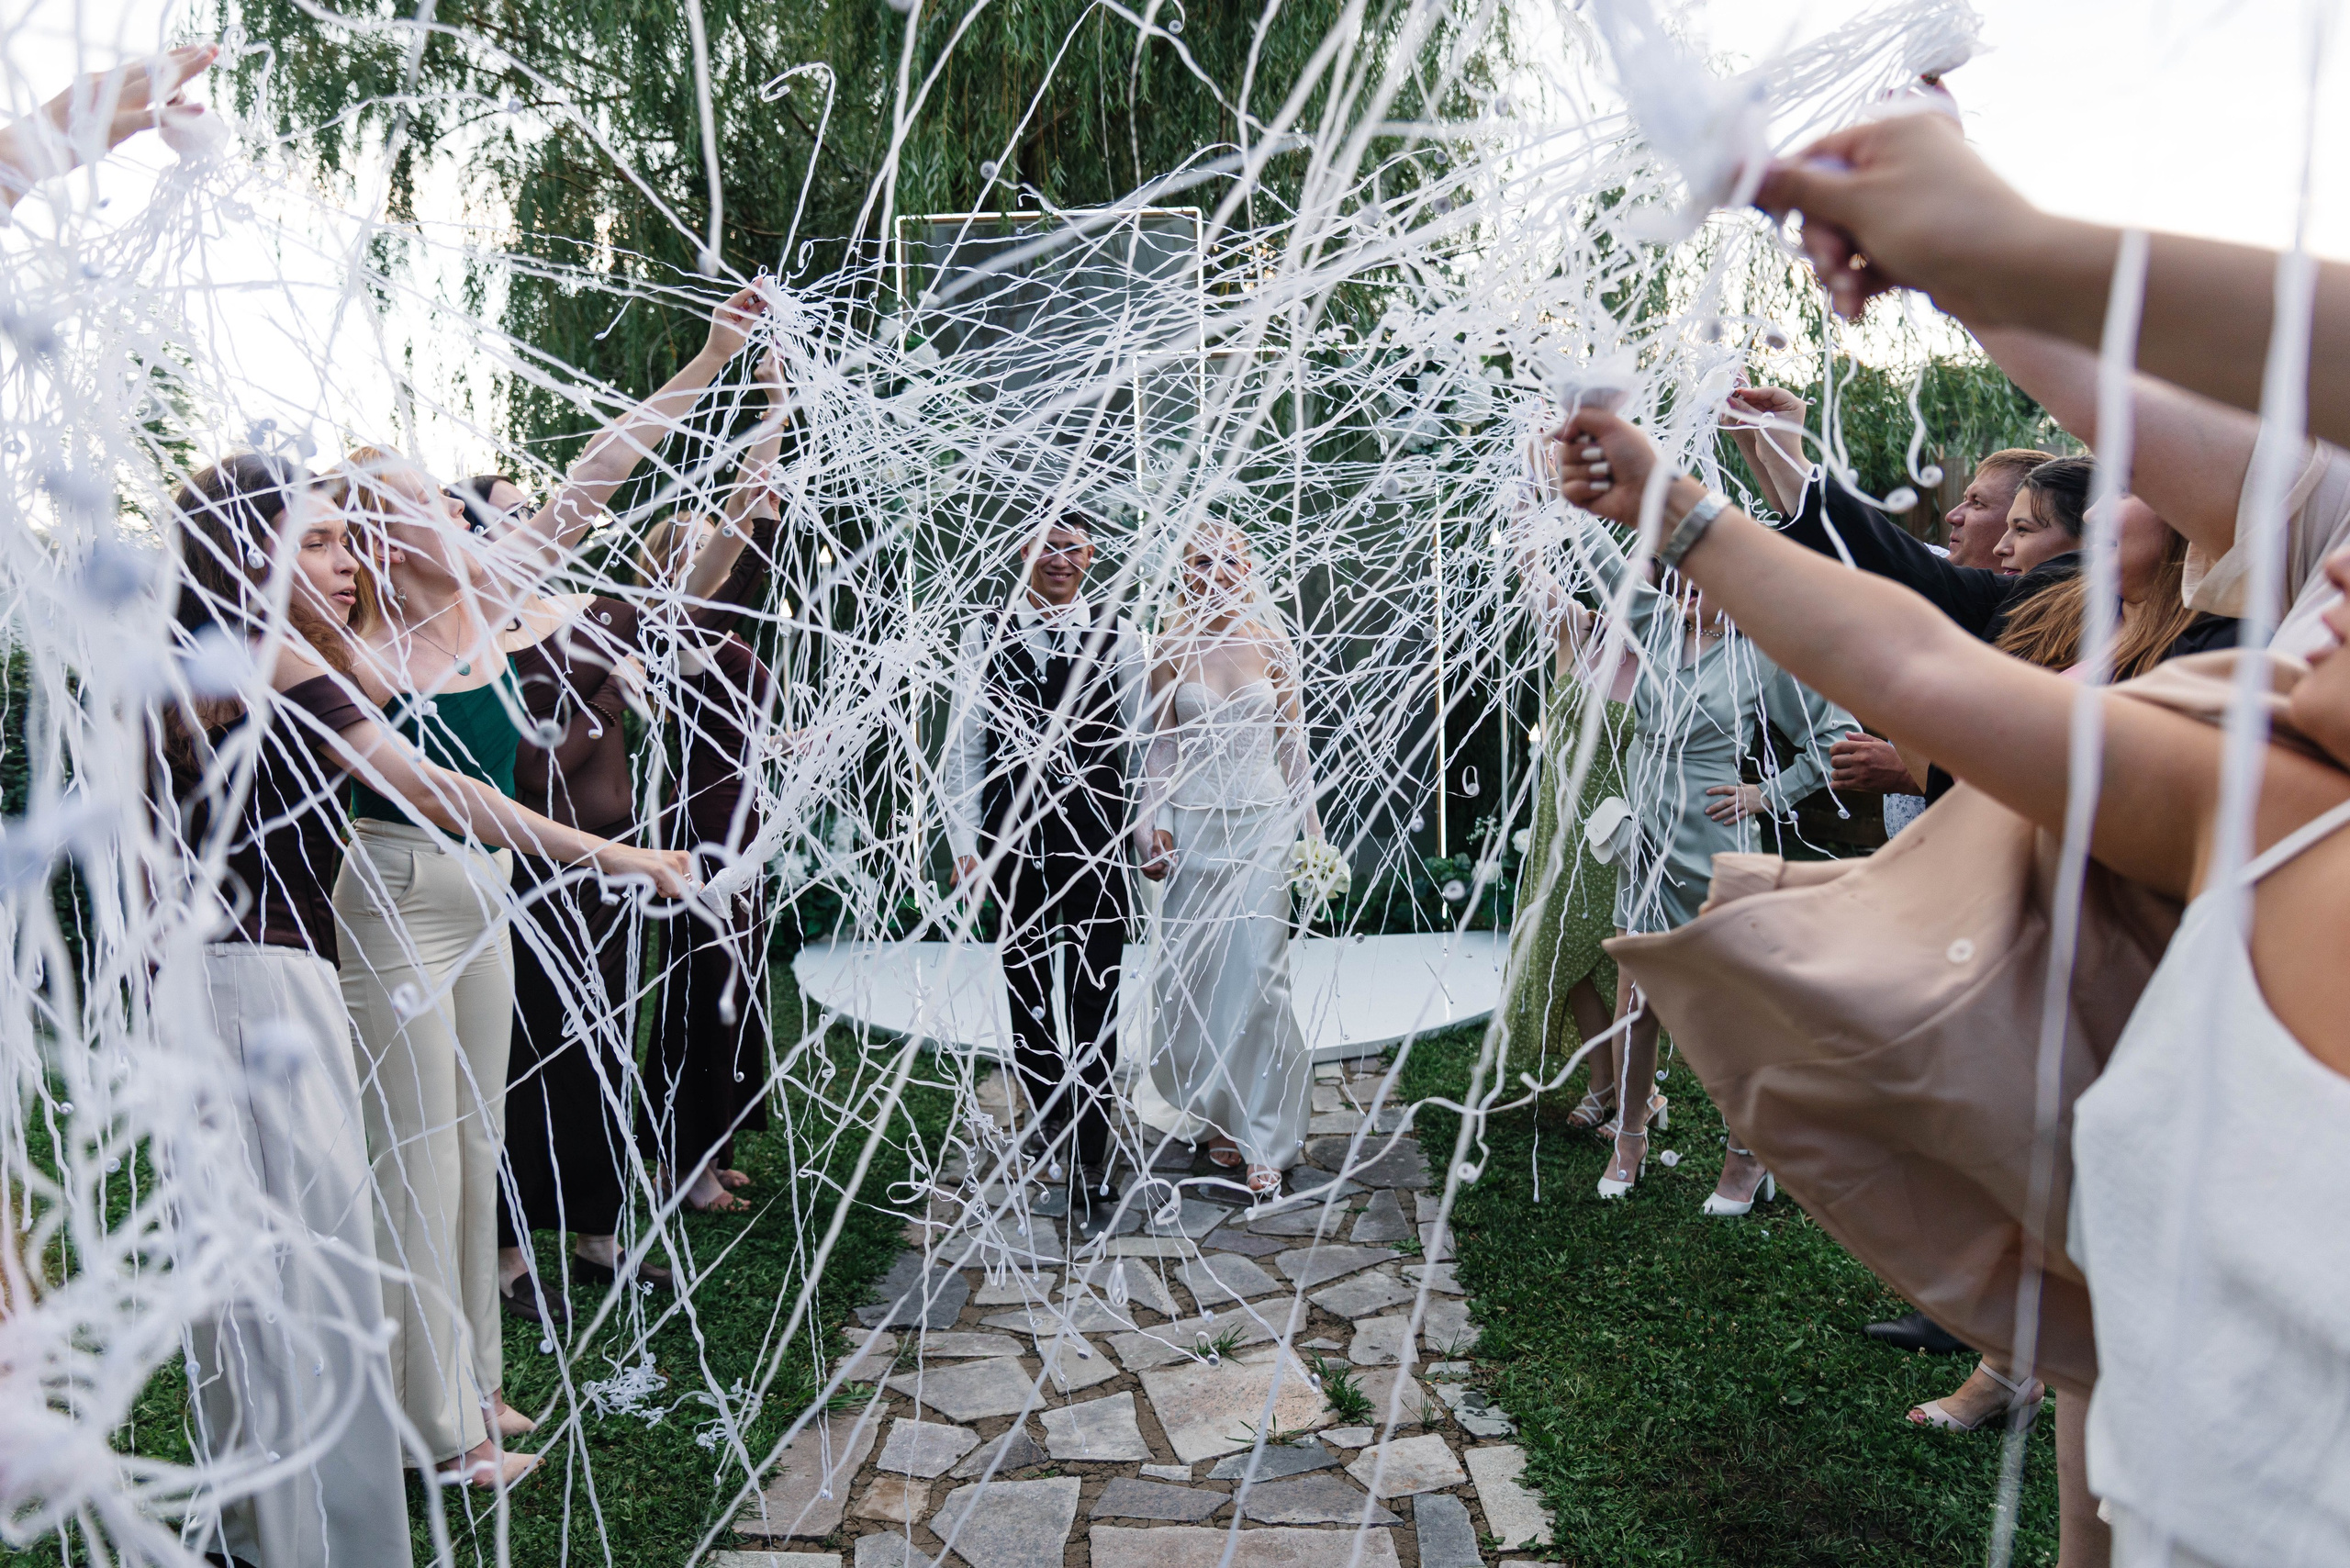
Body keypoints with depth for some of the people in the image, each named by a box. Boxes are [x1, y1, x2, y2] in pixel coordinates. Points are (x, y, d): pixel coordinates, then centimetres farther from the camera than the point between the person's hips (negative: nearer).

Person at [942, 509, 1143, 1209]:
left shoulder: (1118, 634, 3)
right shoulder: (986, 635, 4)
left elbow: (1143, 738, 6)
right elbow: (963, 745, 4)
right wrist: (966, 841, -1)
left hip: (1098, 841, -1)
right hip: (1013, 842, 1)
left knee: (1094, 999, 2)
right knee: (1027, 991, 16)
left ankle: (1090, 1152, 13)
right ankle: (1046, 1112, 38)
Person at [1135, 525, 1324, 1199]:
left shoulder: (1272, 646, 3)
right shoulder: (1172, 649, 4)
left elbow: (1294, 741, 7)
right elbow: (1161, 743, 6)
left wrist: (1312, 830, 5)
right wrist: (1153, 825, -4)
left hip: (1262, 824, -1)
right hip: (1194, 824, 1)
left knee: (1258, 972, -5)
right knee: (1194, 972, 3)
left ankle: (1264, 1141, 4)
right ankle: (1224, 1114, 23)